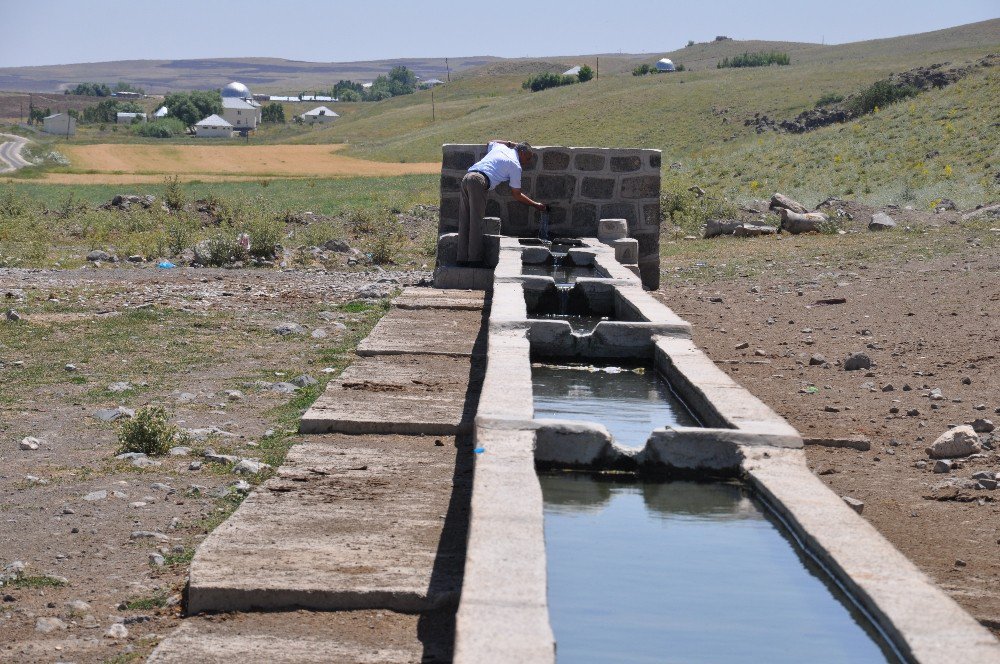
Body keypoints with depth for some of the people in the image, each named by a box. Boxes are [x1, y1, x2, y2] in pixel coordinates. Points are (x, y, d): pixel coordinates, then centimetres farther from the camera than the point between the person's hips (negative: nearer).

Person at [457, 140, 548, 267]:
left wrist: (509, 143, 48)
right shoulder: (515, 165, 7)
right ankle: (474, 260, -10)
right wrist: (536, 205, 23)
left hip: (466, 177, 8)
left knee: (465, 222, 7)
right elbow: (517, 195, 13)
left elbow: (490, 143, 52)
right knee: (476, 222, -8)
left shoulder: (500, 147, 25)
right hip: (479, 181, -8)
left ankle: (463, 258, 7)